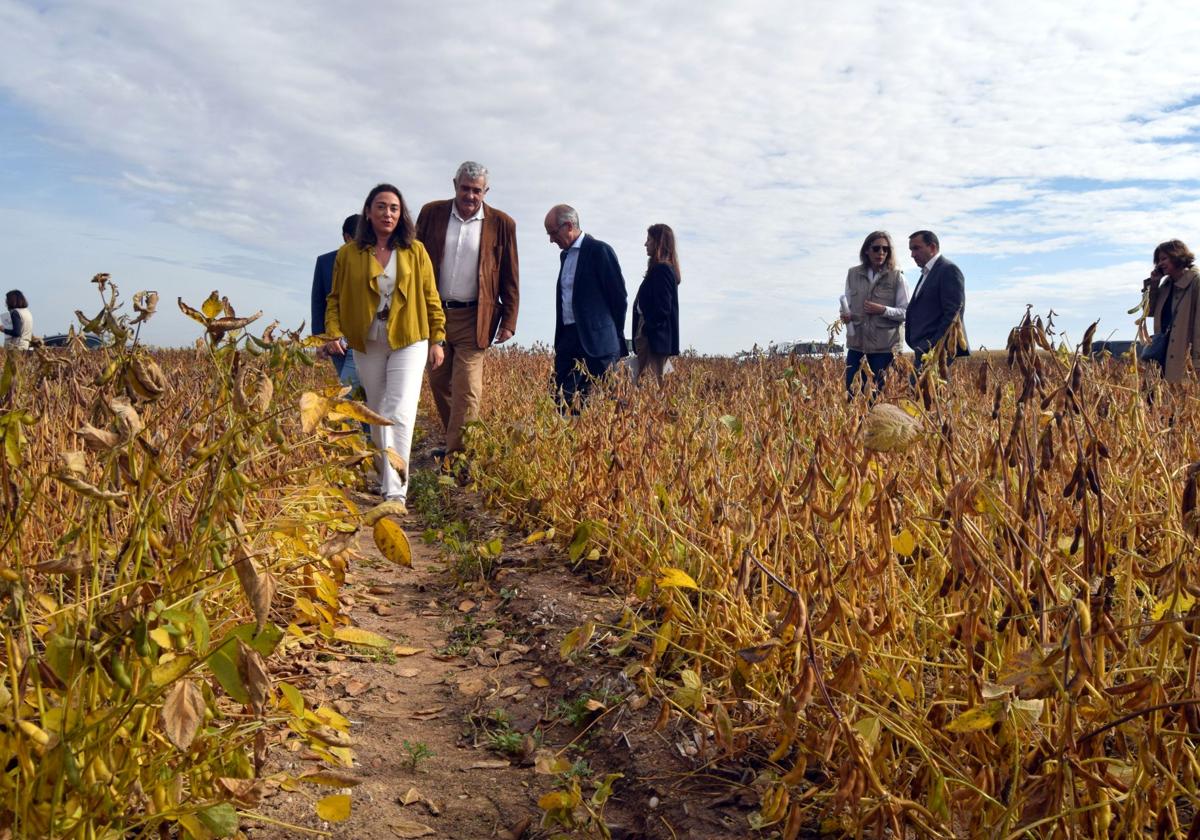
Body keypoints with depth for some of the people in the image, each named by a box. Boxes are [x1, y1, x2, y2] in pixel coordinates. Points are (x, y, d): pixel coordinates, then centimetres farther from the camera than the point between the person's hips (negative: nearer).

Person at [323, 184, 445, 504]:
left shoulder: (415, 251, 1)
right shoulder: (348, 254, 3)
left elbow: (430, 298, 4)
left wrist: (437, 339, 1)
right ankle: (385, 479, 30)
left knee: (400, 415, -14)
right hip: (367, 344, 2)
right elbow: (335, 298, 6)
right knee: (377, 415, 14)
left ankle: (396, 492, -15)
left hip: (409, 342, -2)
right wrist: (333, 333, -9)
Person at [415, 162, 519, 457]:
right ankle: (453, 441, 28)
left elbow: (510, 279, 3)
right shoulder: (431, 213, 4)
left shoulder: (502, 224, -1)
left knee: (467, 390, -7)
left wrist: (508, 322, -2)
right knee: (438, 383, 12)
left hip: (473, 319, -3)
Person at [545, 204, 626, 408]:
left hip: (596, 341, -8)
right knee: (561, 397, 2)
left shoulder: (599, 250, -9)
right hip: (568, 337, 8)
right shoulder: (565, 255, 18)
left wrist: (614, 336, -2)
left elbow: (619, 297, -8)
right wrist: (559, 340, 16)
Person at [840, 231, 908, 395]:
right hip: (856, 342, 2)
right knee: (850, 392, 0)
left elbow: (906, 312, -1)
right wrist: (845, 314, -8)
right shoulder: (853, 274, 7)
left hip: (884, 345, -2)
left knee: (878, 393, 3)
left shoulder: (896, 276, -1)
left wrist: (883, 310, -17)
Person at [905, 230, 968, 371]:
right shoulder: (927, 273, 25)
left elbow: (953, 313, -14)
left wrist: (935, 345, -18)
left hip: (937, 349, -9)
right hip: (924, 349, 9)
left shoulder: (949, 270, -6)